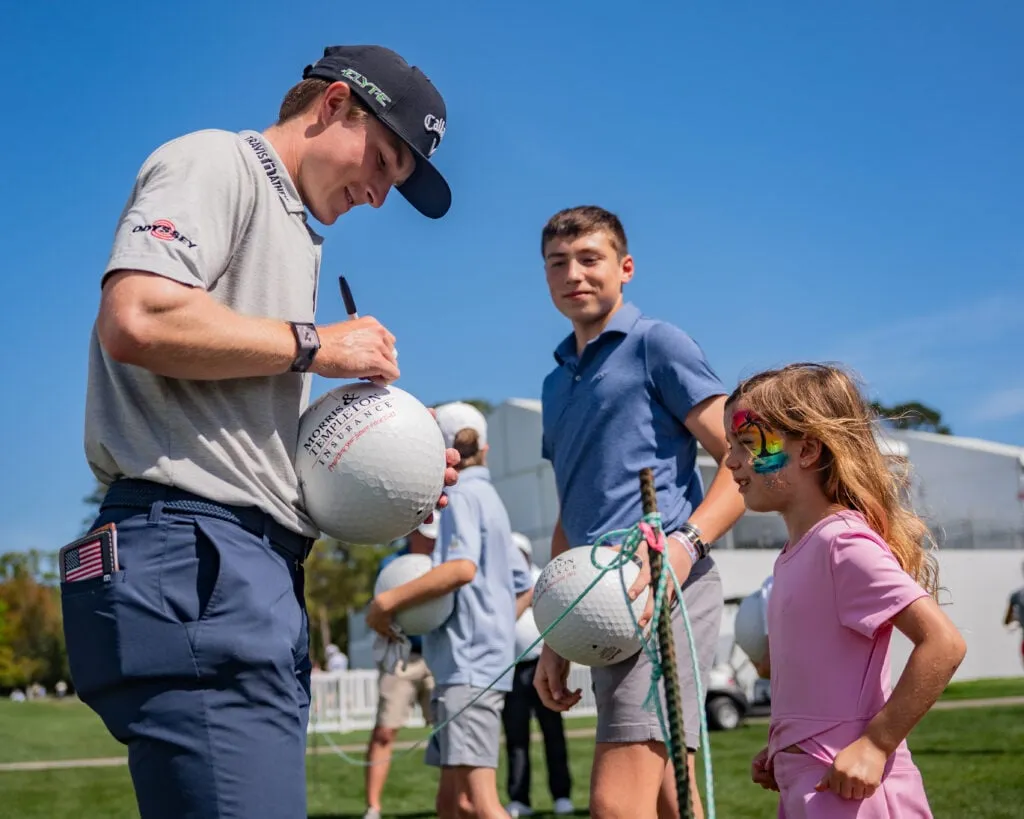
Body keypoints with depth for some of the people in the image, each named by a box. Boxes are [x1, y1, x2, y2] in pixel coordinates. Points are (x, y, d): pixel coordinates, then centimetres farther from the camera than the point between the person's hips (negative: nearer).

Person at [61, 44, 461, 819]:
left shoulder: (292, 236, 27)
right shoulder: (215, 161, 1)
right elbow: (138, 320, -19)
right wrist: (315, 345, -8)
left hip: (257, 567, 10)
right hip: (193, 552, -10)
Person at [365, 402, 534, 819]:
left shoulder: (461, 495, -6)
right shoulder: (489, 497, 22)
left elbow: (462, 566, -24)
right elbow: (523, 587, 26)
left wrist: (389, 600, -19)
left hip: (467, 664, -10)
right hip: (486, 659, 10)